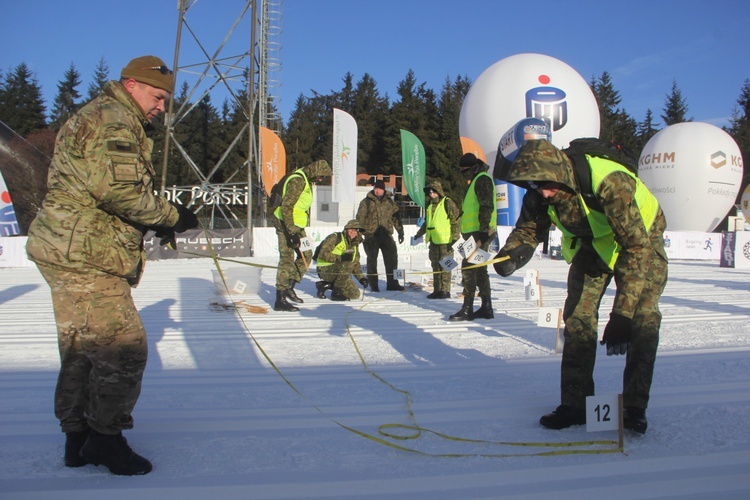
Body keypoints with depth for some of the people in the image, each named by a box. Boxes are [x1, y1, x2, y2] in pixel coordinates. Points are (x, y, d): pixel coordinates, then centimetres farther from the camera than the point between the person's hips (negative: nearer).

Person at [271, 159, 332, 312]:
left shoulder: (306, 180, 15)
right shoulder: (298, 180, -18)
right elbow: (286, 206, -24)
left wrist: (297, 230, 24)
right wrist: (292, 232, -27)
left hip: (296, 225, 10)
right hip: (286, 224, -10)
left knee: (306, 255, 13)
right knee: (287, 259, -9)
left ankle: (289, 287, 21)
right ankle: (280, 300, -6)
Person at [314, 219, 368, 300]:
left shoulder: (354, 245, 12)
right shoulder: (335, 237, -11)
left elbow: (356, 264, 15)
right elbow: (323, 254, -21)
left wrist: (361, 278, -1)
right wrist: (340, 258, -33)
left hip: (338, 272, 8)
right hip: (325, 270, -8)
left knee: (355, 294, 0)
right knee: (348, 263, -32)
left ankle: (325, 285, 12)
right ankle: (336, 292, -20)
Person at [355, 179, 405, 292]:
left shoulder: (390, 202, 11)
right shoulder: (366, 202, 2)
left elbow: (396, 218, 16)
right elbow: (360, 218, 1)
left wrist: (400, 232, 13)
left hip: (386, 235, 3)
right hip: (371, 236, -3)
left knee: (391, 259, 2)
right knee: (372, 260, 3)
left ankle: (392, 283, 12)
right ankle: (373, 285, 11)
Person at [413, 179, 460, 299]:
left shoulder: (447, 203, -6)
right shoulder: (430, 205, 17)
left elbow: (456, 221, -9)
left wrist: (455, 238, -15)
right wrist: (419, 233, 32)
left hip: (445, 241, -7)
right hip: (433, 241, 8)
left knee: (444, 266, -5)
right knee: (436, 266, 9)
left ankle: (445, 290, 0)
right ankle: (437, 290, 15)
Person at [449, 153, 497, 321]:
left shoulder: (482, 179, -10)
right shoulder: (476, 181, 23)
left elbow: (487, 207, -20)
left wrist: (483, 231, -25)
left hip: (479, 232, -11)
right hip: (476, 232, 11)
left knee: (468, 268, -11)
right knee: (480, 270, 12)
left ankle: (467, 309, -11)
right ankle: (486, 307, 16)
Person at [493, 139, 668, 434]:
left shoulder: (610, 183, -41)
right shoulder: (539, 195, -23)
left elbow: (636, 247, -42)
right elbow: (529, 229, -6)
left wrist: (621, 315, -47)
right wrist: (511, 254, -32)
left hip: (641, 236, -4)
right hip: (591, 244, 5)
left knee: (642, 318, -15)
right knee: (577, 318, -4)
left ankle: (634, 408, -4)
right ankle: (575, 404, 4)